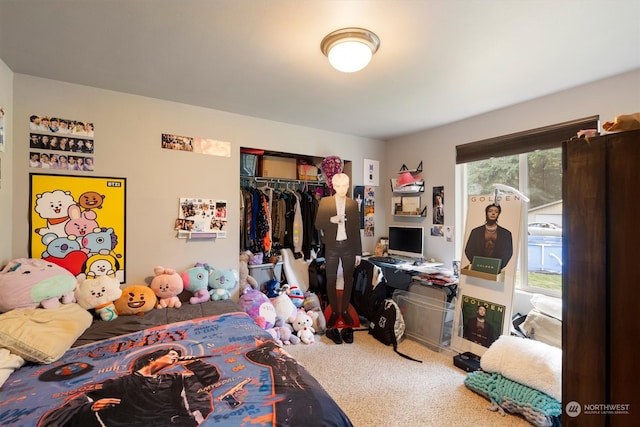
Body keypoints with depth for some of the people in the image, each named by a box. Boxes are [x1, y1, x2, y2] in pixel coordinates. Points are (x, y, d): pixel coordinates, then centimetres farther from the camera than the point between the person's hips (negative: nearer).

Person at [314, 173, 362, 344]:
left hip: (348, 246, 1)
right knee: (331, 280, 4)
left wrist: (358, 252, 3)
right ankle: (334, 311, 19)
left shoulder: (353, 204, 5)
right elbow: (318, 225, -2)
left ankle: (345, 310, 22)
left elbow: (356, 229, 5)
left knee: (348, 279, 6)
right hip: (331, 247, -1)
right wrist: (331, 220, -21)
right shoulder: (324, 202, 1)